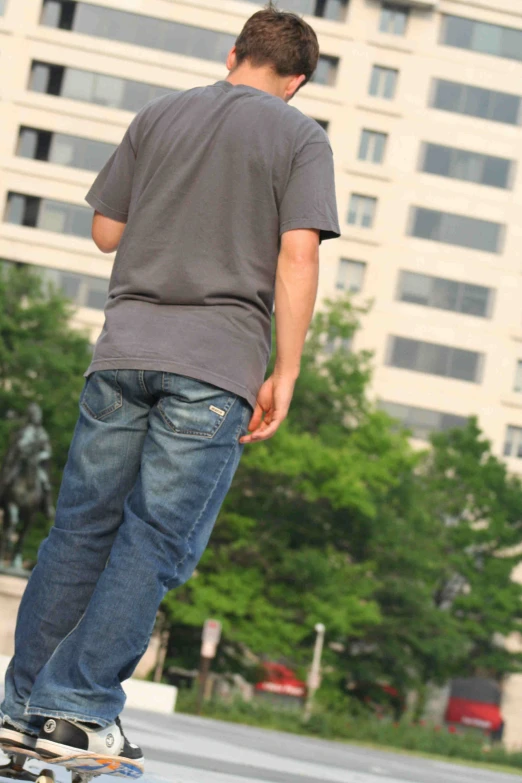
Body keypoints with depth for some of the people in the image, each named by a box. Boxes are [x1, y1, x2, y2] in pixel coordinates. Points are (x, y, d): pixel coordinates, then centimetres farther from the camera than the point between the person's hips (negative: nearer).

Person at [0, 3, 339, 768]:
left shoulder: (159, 115, 14)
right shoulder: (300, 137, 4)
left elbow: (107, 231, 14)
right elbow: (298, 254, -6)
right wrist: (286, 374, -6)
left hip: (126, 345, 4)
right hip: (219, 362, -3)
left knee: (82, 527, 8)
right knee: (157, 542, -2)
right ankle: (79, 709, -7)